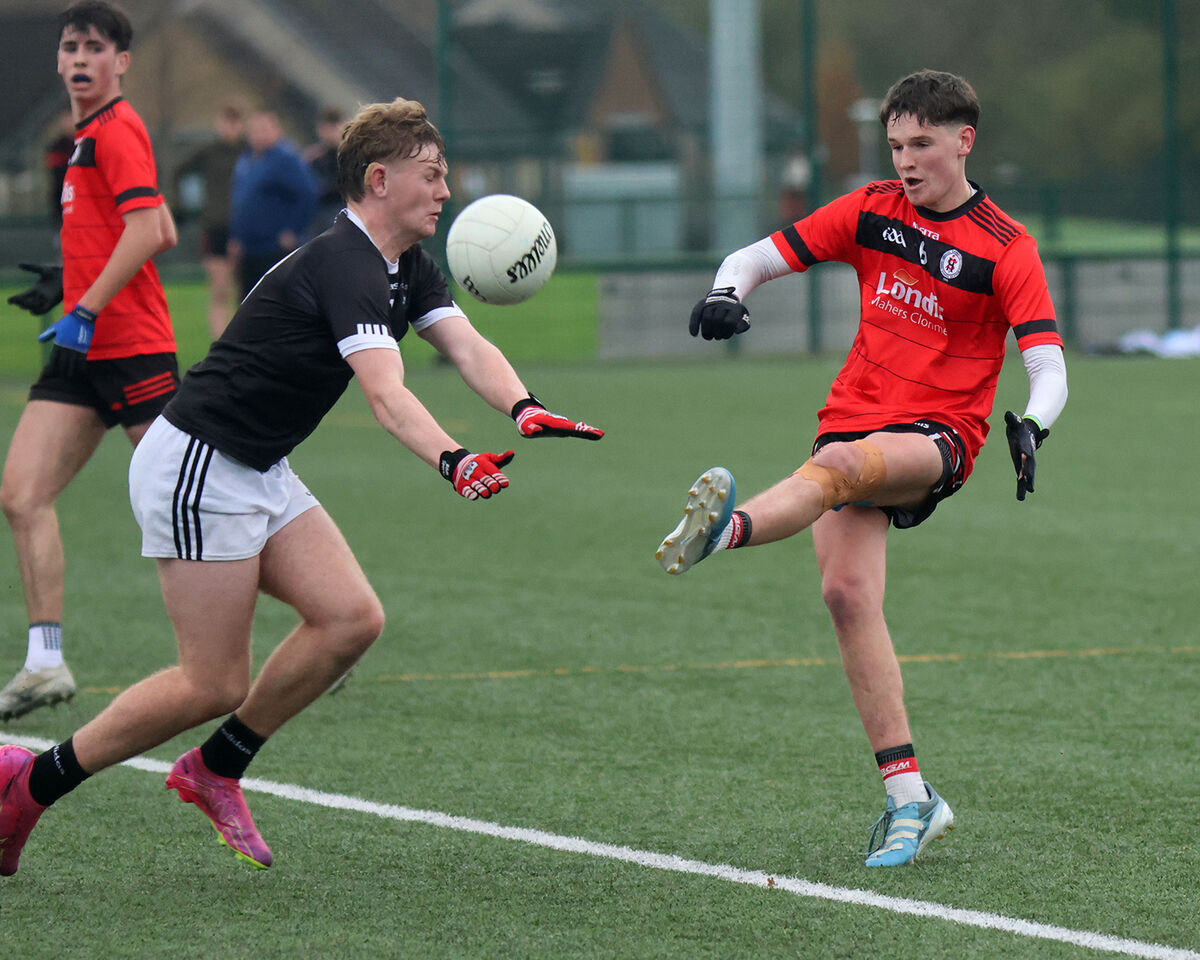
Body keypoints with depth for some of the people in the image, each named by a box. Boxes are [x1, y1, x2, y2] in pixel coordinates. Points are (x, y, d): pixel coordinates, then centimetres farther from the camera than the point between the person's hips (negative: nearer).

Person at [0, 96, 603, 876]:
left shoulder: (408, 269, 9)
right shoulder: (345, 267, -22)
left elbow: (469, 349, -5)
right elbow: (386, 394, -37)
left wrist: (525, 409, -26)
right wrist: (452, 462, -53)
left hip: (260, 474, 10)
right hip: (198, 467, -10)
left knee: (352, 619, -3)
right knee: (213, 685, -8)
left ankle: (217, 769, 11)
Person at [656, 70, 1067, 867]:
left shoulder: (1005, 249, -4)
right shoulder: (871, 212, 8)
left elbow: (1049, 367, -12)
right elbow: (760, 257, 10)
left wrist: (1033, 426, -34)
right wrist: (728, 292, -14)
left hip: (938, 438, -4)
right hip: (855, 418, 4)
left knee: (842, 463, -37)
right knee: (848, 593, -15)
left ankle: (729, 528, -65)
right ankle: (910, 798, -13)